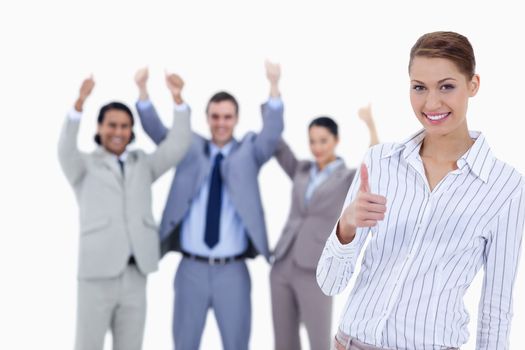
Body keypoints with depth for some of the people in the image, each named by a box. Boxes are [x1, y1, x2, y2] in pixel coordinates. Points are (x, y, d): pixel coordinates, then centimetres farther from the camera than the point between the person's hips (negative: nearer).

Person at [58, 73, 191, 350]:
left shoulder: (143, 164, 16)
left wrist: (178, 100, -10)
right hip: (97, 274, -3)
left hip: (135, 275, 4)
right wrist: (79, 104, -32)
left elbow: (177, 147, 3)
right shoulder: (85, 166, 6)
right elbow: (65, 150, -16)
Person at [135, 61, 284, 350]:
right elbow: (156, 130, -3)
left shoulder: (249, 151, 4)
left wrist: (274, 87, -28)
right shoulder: (190, 148, 7)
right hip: (191, 269, 1)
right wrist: (143, 91, -19)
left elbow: (272, 134, -13)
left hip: (232, 271, -1)